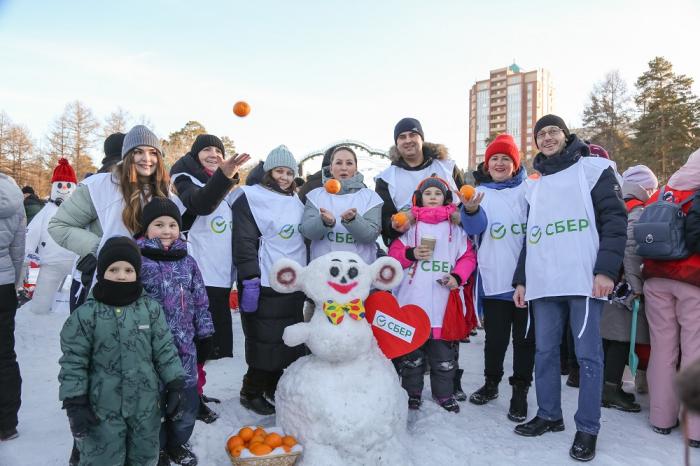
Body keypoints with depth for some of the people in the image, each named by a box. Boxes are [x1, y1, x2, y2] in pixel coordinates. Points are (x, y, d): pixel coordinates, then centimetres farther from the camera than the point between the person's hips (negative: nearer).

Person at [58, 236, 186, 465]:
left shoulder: (151, 308, -4)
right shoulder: (86, 314, -9)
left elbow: (165, 350, 0)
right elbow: (73, 361, -5)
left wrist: (175, 386, -1)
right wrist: (75, 403, -7)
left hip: (145, 405, 2)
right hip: (102, 407, -2)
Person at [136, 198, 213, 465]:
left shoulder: (188, 262, 7)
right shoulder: (138, 261, -8)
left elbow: (200, 302, 11)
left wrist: (205, 336, 11)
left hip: (185, 346, 4)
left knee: (188, 400, 14)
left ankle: (178, 443, 39)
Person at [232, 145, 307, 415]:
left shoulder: (297, 203, 16)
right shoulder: (252, 198, -4)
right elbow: (244, 243, -11)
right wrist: (249, 281, -17)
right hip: (265, 284, -6)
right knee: (265, 341, -2)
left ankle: (274, 388, 28)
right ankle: (251, 392, 17)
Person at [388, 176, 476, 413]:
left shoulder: (455, 226, 8)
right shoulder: (410, 223, 5)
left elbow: (468, 256, 7)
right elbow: (394, 252, 3)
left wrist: (458, 276, -9)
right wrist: (411, 254, -15)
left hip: (444, 299, 1)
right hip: (412, 299, 0)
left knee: (444, 351, 8)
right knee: (411, 349, 8)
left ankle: (444, 393, 25)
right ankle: (411, 392, 24)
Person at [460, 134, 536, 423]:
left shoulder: (529, 189, 7)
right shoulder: (480, 193, 8)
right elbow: (474, 227, -9)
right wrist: (471, 210, -31)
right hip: (494, 280, 1)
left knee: (524, 337, 7)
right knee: (495, 336, 10)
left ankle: (520, 391, 20)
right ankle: (491, 383, 29)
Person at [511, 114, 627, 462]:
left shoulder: (593, 169, 6)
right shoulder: (534, 186, 21)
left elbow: (615, 219, -3)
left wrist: (607, 269, -14)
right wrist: (521, 279, 16)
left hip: (584, 278, -5)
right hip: (544, 282, 5)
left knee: (587, 354, -1)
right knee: (544, 351, 8)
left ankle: (587, 429, 10)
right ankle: (549, 415, 21)